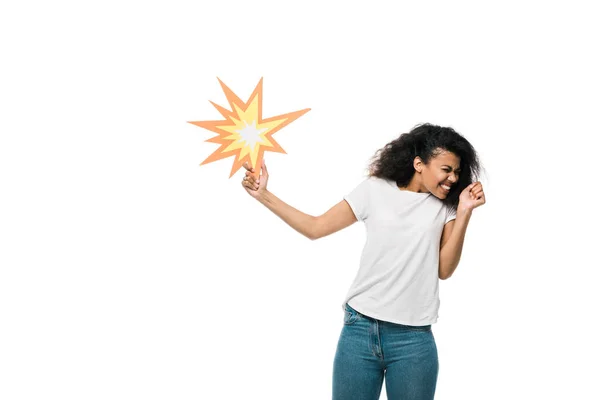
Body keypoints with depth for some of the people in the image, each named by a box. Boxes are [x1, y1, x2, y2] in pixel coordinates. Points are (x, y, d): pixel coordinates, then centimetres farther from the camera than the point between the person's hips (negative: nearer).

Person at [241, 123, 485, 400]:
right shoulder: (374, 190, 3)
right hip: (360, 329, 0)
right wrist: (263, 195, 0)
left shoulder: (445, 206, 5)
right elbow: (315, 228, 6)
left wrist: (464, 213, -9)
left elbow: (444, 270, -2)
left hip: (413, 339, 1)